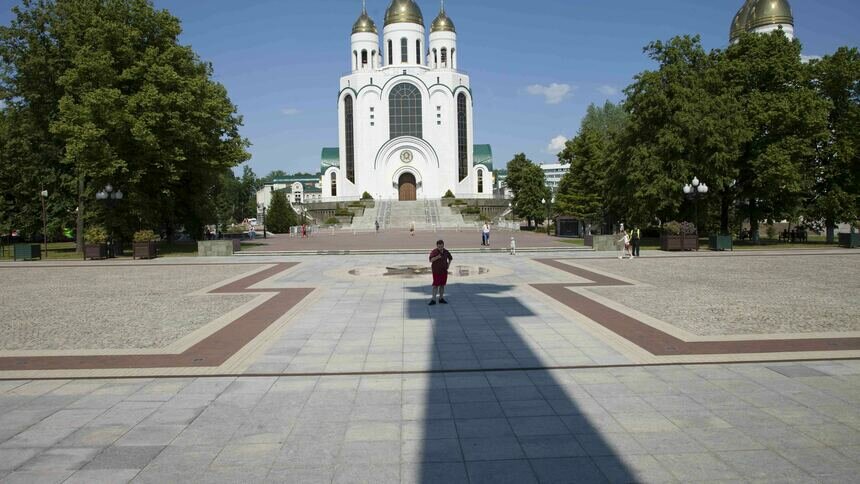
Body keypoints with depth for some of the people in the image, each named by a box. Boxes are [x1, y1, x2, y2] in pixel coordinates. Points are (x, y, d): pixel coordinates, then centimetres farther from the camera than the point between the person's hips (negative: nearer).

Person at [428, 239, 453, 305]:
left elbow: (450, 258, 23)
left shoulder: (446, 252, 4)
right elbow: (431, 260, -24)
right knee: (436, 285, -7)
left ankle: (441, 299, 21)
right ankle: (433, 299, -5)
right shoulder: (434, 252, -11)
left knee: (442, 285, 11)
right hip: (436, 271, -5)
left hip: (444, 271, 5)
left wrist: (448, 265, 10)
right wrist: (437, 257, -40)